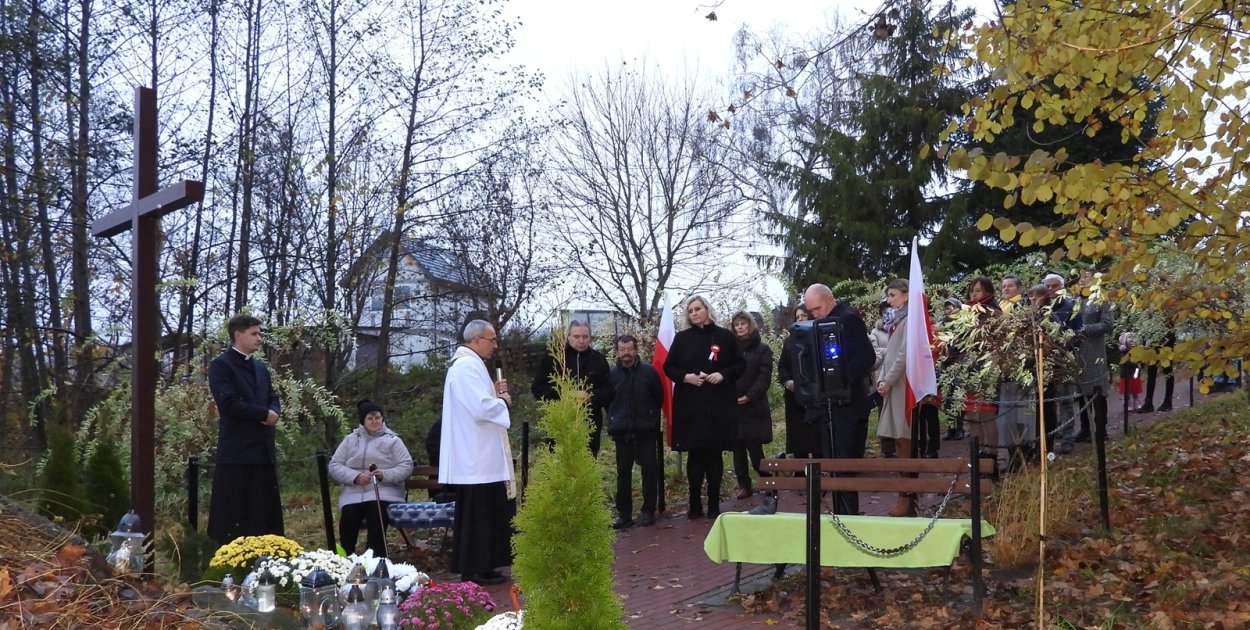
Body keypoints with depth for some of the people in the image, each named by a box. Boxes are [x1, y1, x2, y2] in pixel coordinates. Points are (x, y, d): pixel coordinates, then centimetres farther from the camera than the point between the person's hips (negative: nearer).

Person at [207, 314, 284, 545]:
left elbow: (273, 399, 18)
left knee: (264, 513, 9)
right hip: (237, 450, -7)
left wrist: (274, 413, -5)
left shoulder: (261, 367, 18)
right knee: (234, 515, -5)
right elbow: (228, 403, -16)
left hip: (264, 448, 7)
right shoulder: (221, 366, -6)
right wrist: (264, 414, -11)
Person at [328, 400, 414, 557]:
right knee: (347, 520, -27)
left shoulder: (392, 440, 9)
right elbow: (334, 466, 8)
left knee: (376, 520, -31)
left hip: (383, 492, -2)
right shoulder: (350, 440, 15)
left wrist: (385, 475, -17)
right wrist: (355, 477, -11)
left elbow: (406, 466, 1)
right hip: (354, 493, 2)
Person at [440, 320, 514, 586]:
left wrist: (494, 393, 8)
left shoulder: (467, 364, 16)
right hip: (477, 459, -11)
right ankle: (475, 570, 2)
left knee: (486, 512, 14)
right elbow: (481, 408, -25)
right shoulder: (467, 366, -17)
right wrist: (503, 400, -8)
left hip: (478, 457, 11)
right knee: (478, 513, -4)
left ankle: (480, 567, 20)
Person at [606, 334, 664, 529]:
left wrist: (650, 417, 6)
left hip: (646, 431, -1)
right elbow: (607, 401, 6)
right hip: (622, 432, 1)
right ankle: (624, 513, 12)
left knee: (650, 469, 2)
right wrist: (613, 422, 2)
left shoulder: (649, 372, -1)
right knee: (623, 472, 5)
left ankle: (648, 511, 11)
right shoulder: (612, 374, -1)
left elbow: (659, 398, 8)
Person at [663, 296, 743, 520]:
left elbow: (739, 365, 6)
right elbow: (668, 367, 8)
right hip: (690, 405, 1)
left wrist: (723, 375, -12)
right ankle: (695, 505, 8)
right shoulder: (682, 338, 6)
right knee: (694, 454, 1)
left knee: (714, 454, 2)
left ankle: (714, 505, 9)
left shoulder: (725, 336, 4)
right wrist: (685, 377, -10)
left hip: (719, 404, -1)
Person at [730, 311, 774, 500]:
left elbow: (764, 377, -5)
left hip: (753, 405, -3)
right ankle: (743, 485, 10)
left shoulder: (762, 348, 3)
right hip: (733, 405, 3)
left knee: (754, 446, -7)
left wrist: (749, 396, -16)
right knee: (737, 447, 3)